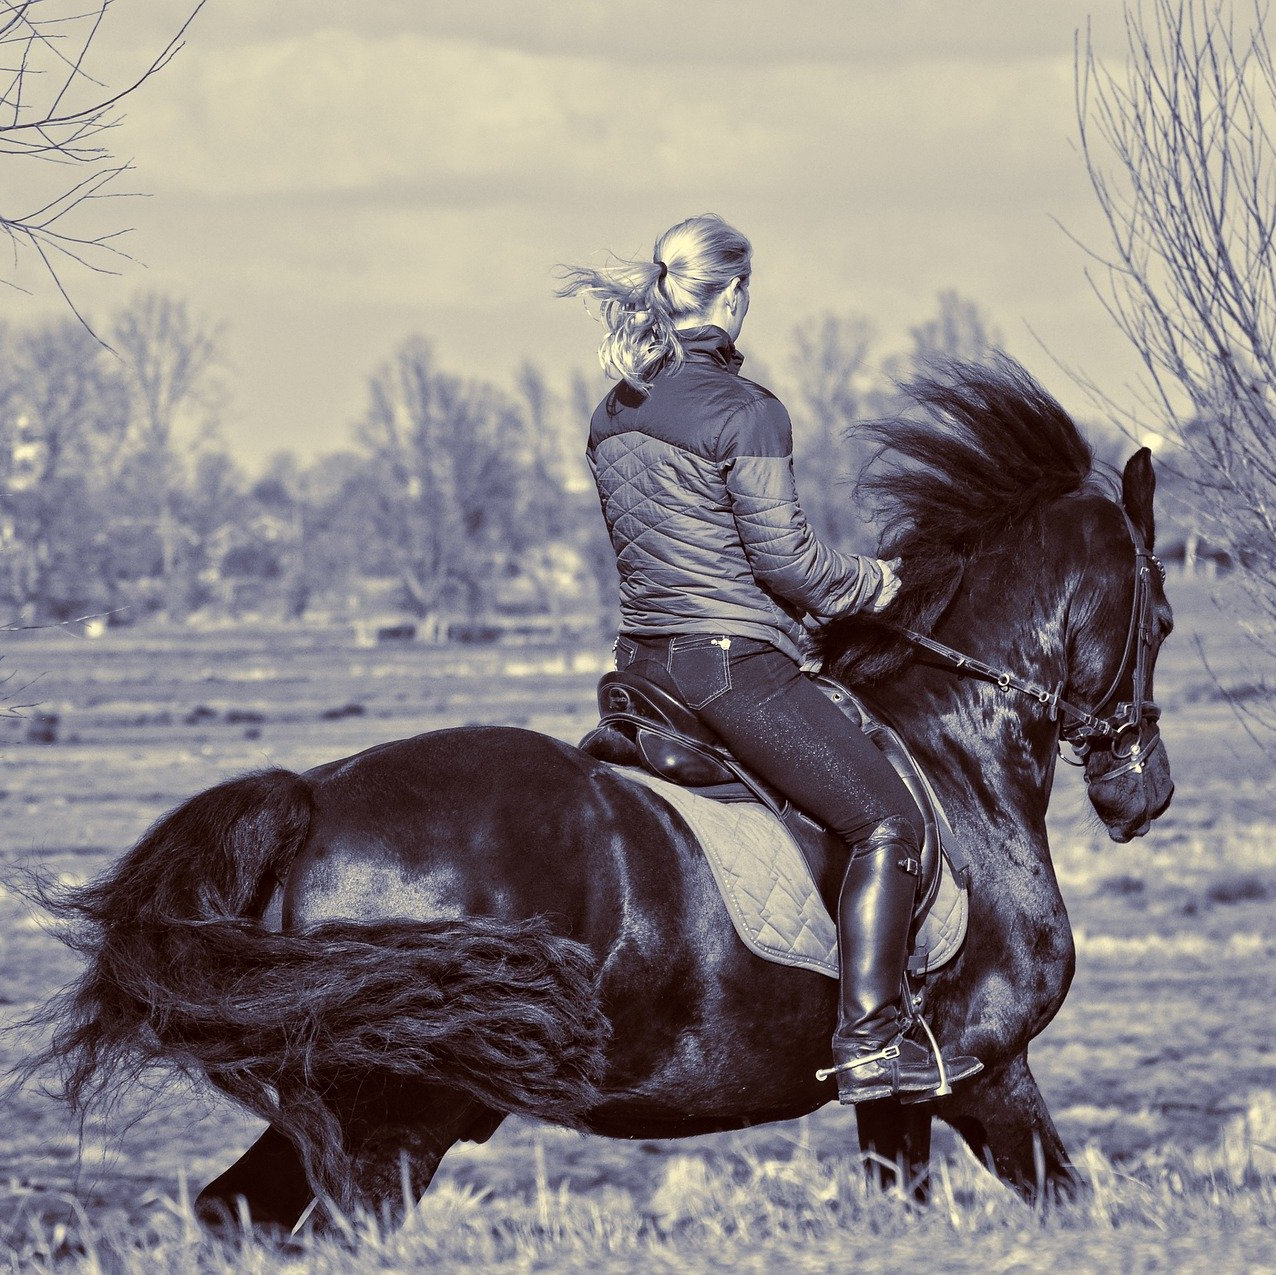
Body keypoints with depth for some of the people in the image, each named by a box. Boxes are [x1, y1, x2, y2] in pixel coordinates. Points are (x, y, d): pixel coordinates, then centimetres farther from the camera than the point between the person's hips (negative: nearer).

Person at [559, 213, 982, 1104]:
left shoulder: (613, 418, 11)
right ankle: (871, 1043, -14)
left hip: (644, 662, 9)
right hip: (736, 662, -9)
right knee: (889, 821, -5)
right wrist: (875, 584, 3)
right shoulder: (745, 411, -13)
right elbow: (784, 556, -14)